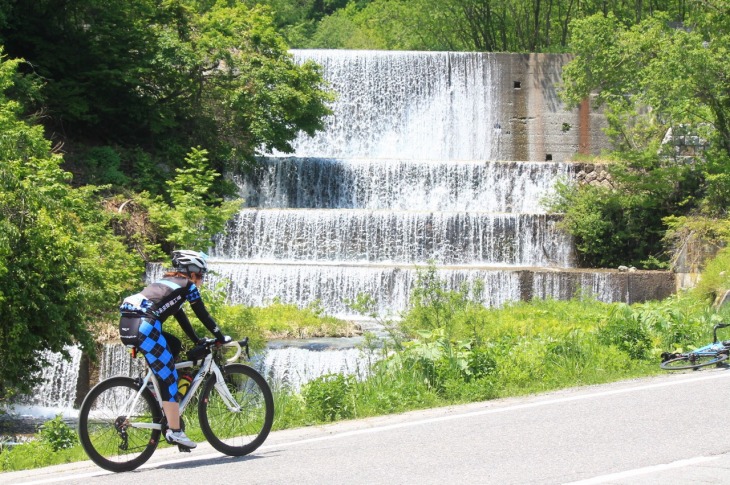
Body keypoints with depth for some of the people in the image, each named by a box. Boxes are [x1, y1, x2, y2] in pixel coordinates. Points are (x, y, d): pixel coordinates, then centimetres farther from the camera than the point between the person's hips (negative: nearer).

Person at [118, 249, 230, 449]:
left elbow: (180, 316, 37)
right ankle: (174, 431, -5)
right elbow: (203, 315, 12)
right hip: (143, 327, -8)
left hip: (127, 325, 8)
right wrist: (221, 338, 23)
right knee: (169, 377, -3)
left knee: (174, 345, 26)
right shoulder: (187, 285, 9)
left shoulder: (167, 282, 32)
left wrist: (199, 342, 41)